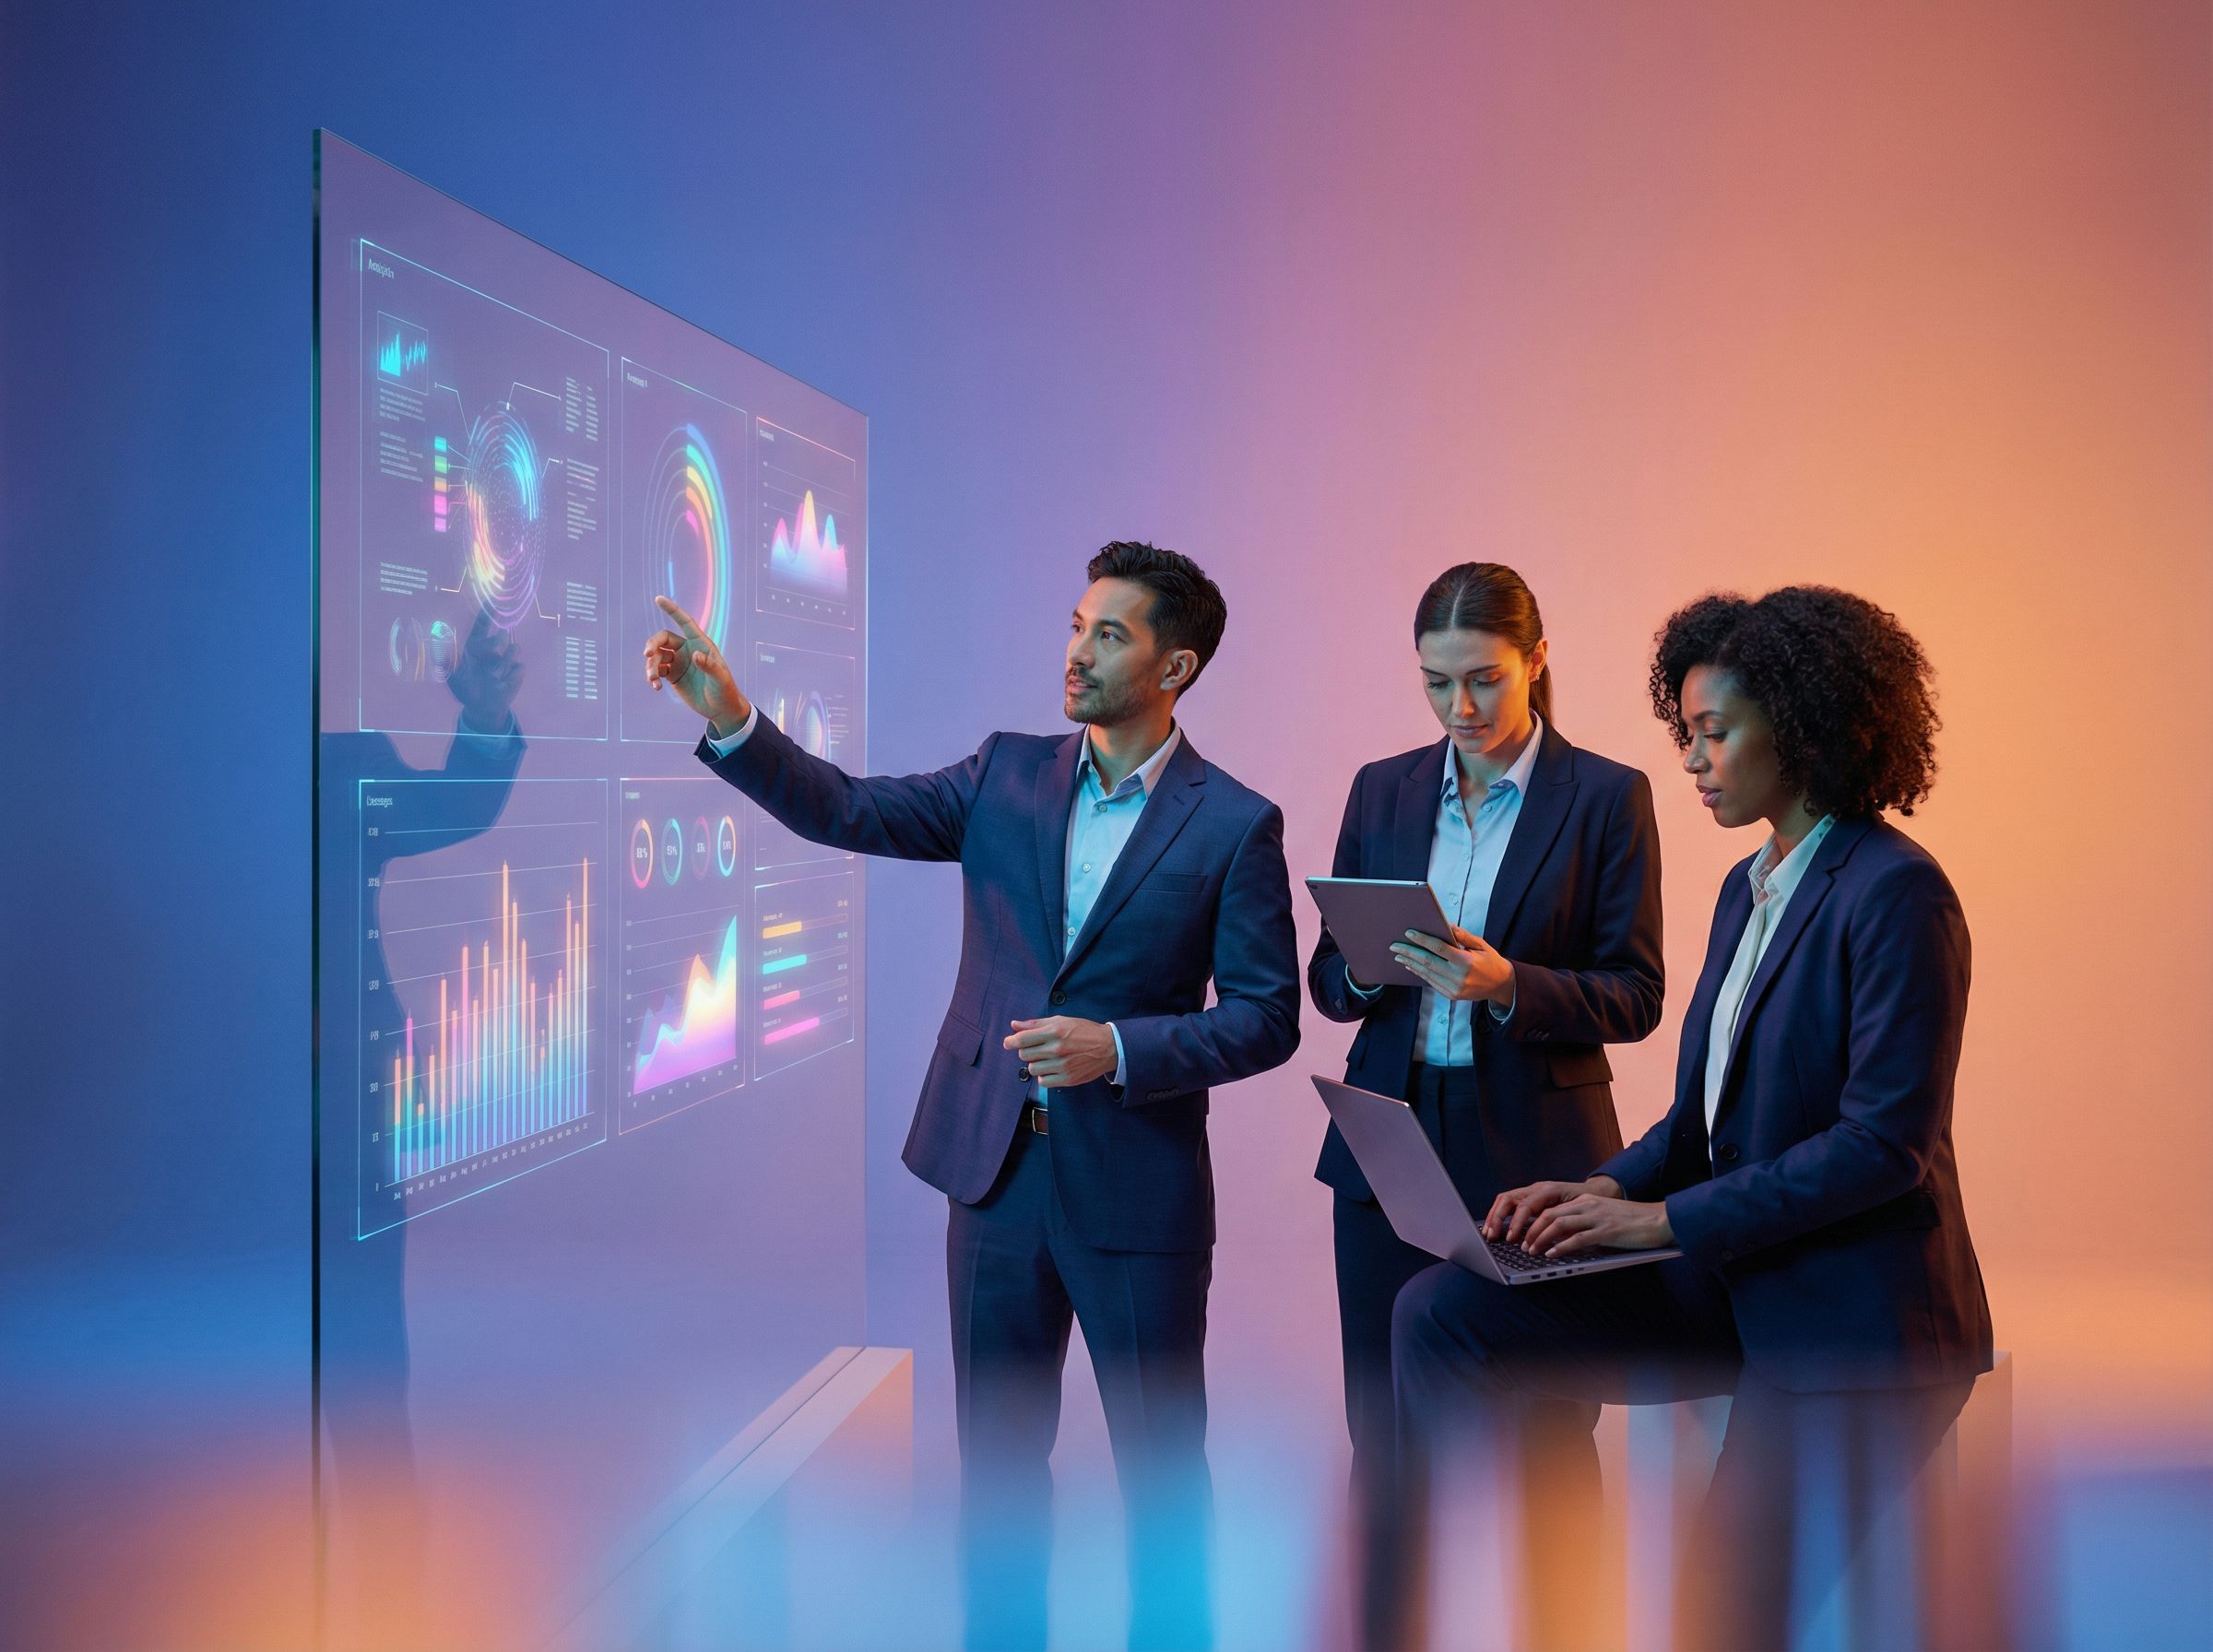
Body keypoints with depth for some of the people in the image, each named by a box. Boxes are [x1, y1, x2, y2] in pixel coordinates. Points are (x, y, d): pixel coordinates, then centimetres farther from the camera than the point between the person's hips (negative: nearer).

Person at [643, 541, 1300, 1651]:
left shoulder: (1235, 823, -7)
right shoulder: (1009, 776, 4)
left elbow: (1265, 1017, -7)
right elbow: (851, 813, -4)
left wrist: (1119, 1048, -20)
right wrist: (728, 718, -17)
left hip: (1135, 1185, -4)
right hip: (997, 1170, 4)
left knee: (1160, 1458, 9)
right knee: (997, 1449, 16)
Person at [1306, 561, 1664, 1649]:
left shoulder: (1605, 797, -2)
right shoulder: (1382, 791, 9)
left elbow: (1634, 997, -6)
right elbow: (1328, 982, 10)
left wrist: (1506, 984, -21)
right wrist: (1369, 968, -13)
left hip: (1533, 1155, -3)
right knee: (1383, 1437, 8)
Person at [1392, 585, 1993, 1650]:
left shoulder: (1894, 893, -15)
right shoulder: (1747, 888, 13)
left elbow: (1886, 1144, -21)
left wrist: (1666, 1219, -20)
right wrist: (1610, 1189, -2)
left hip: (1847, 1323, -8)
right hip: (1727, 1287, 8)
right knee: (1441, 1312, -6)